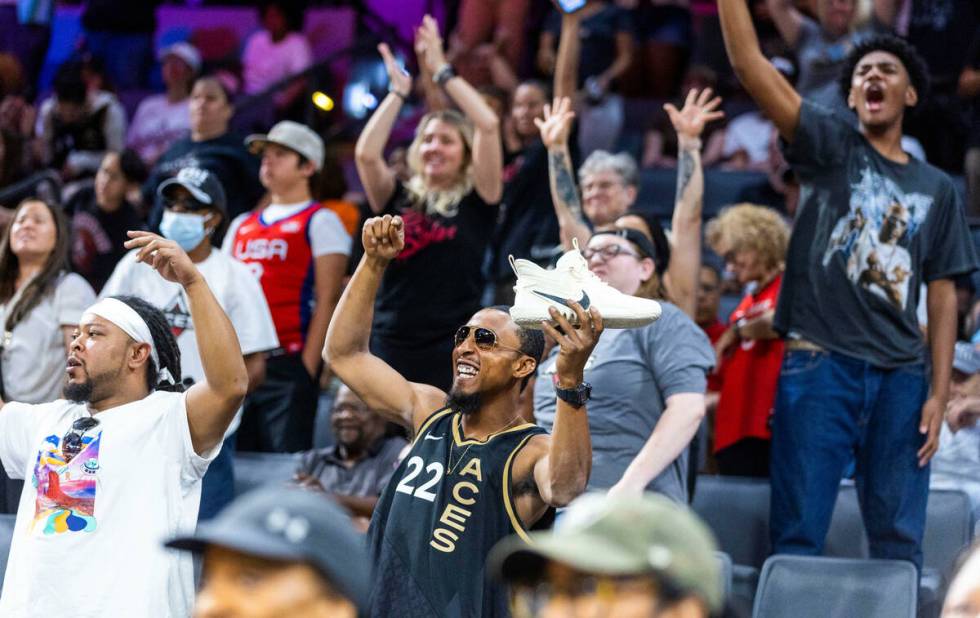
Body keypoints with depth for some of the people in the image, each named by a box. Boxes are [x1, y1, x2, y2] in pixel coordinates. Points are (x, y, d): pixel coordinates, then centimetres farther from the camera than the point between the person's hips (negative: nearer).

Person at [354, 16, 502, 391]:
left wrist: (442, 72, 0)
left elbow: (489, 126, -7)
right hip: (391, 346, 3)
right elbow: (366, 153, -6)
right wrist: (398, 91, 3)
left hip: (453, 350, -3)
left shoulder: (476, 201, 4)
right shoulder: (398, 199, 11)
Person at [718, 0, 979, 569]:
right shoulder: (830, 147, 7)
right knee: (798, 538, -5)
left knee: (900, 542, 1)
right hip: (820, 365, -3)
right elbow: (749, 62, -4)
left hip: (901, 377, 3)